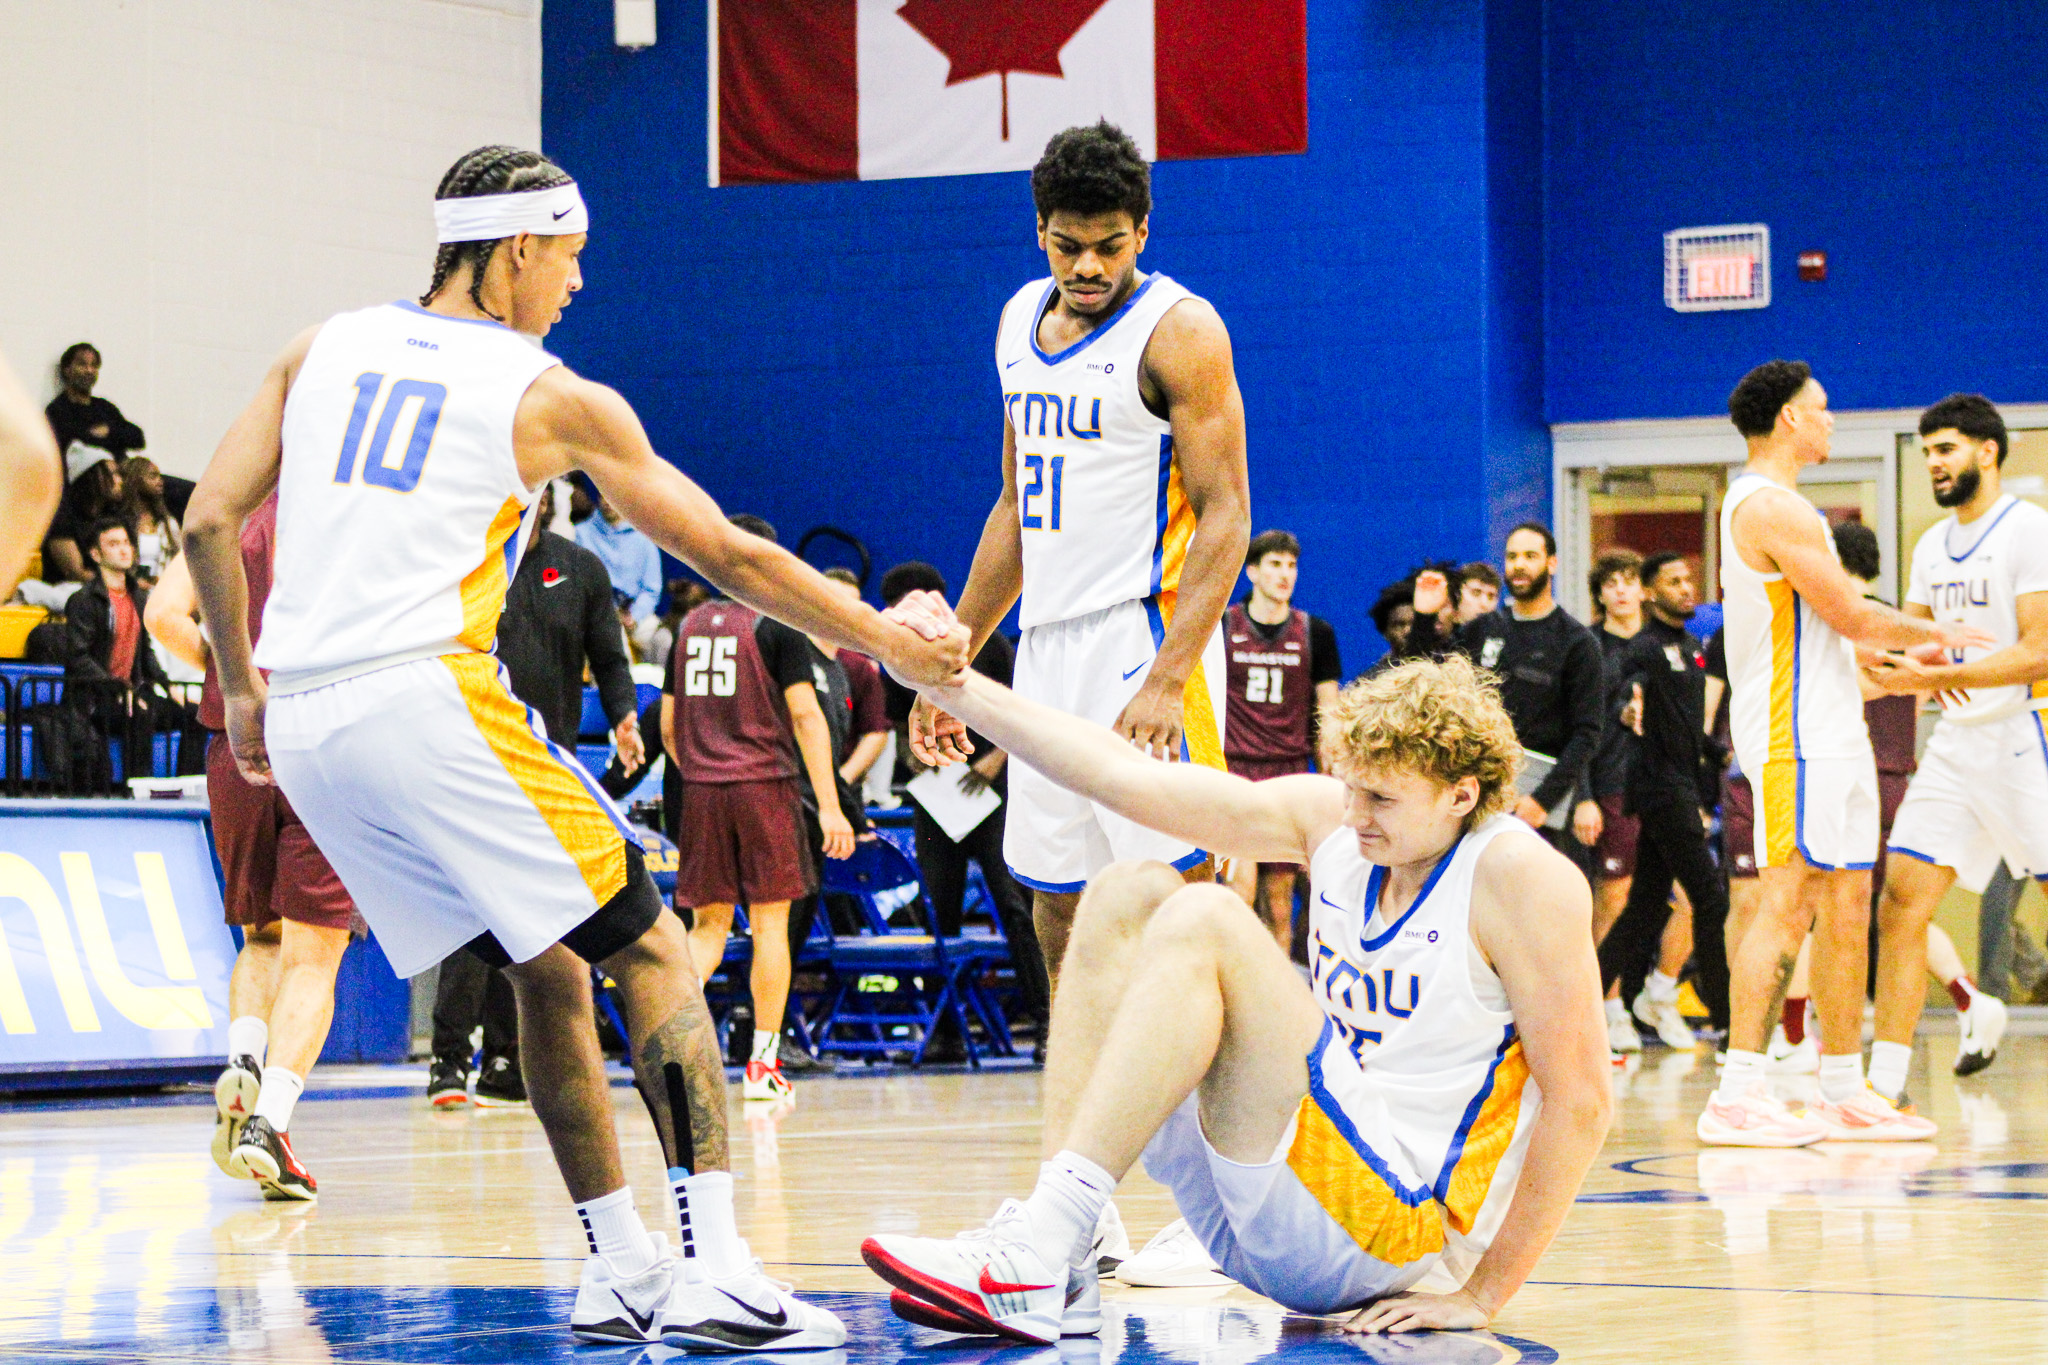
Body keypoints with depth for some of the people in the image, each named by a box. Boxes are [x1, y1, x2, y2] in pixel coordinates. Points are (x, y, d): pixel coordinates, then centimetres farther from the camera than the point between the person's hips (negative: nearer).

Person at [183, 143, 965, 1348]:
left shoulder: (325, 348, 17)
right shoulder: (554, 398, 4)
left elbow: (210, 522, 12)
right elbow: (728, 555, 7)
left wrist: (244, 690, 23)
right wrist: (888, 642, 15)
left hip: (302, 724, 6)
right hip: (426, 696, -6)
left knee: (546, 970, 19)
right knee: (651, 952, 1)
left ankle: (623, 1271, 18)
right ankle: (714, 1273, -13)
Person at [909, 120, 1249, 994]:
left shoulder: (1179, 329, -9)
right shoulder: (1021, 319, 14)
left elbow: (1225, 517, -15)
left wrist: (1165, 681, -25)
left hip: (1146, 635, -8)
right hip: (1048, 645, 8)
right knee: (1058, 913, 9)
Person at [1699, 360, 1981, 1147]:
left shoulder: (1772, 506, 20)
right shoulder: (1772, 507, -14)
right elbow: (1852, 616, -16)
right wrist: (1940, 635, -1)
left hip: (1832, 735, 11)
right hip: (1794, 737, -11)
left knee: (1847, 907, 11)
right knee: (1786, 905, -14)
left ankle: (1844, 1094, 15)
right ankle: (1738, 1096, -17)